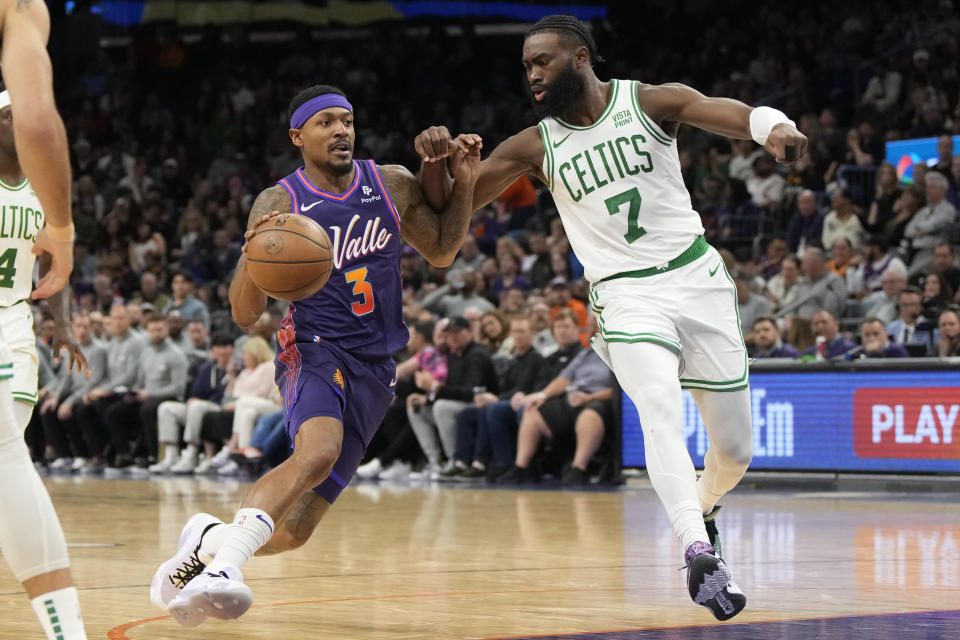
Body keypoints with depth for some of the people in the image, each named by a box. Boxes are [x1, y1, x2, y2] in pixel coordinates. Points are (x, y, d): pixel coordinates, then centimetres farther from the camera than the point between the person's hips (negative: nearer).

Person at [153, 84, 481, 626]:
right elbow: (245, 315, -7)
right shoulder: (278, 204, -4)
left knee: (294, 529, 0)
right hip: (315, 351, -4)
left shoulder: (394, 185, 6)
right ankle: (221, 566, -45)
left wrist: (465, 184, 5)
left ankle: (210, 538, 27)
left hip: (375, 369, 4)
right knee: (318, 450, -38)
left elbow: (442, 251, 21)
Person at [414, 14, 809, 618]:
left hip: (697, 278, 1)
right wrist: (434, 159, -17)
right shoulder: (535, 147, 2)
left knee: (736, 449, 5)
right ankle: (699, 552, -40)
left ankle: (702, 507, 39)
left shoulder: (652, 102, -4)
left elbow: (741, 116, -18)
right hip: (627, 297, 0)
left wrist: (777, 128, -42)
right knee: (662, 408, -30)